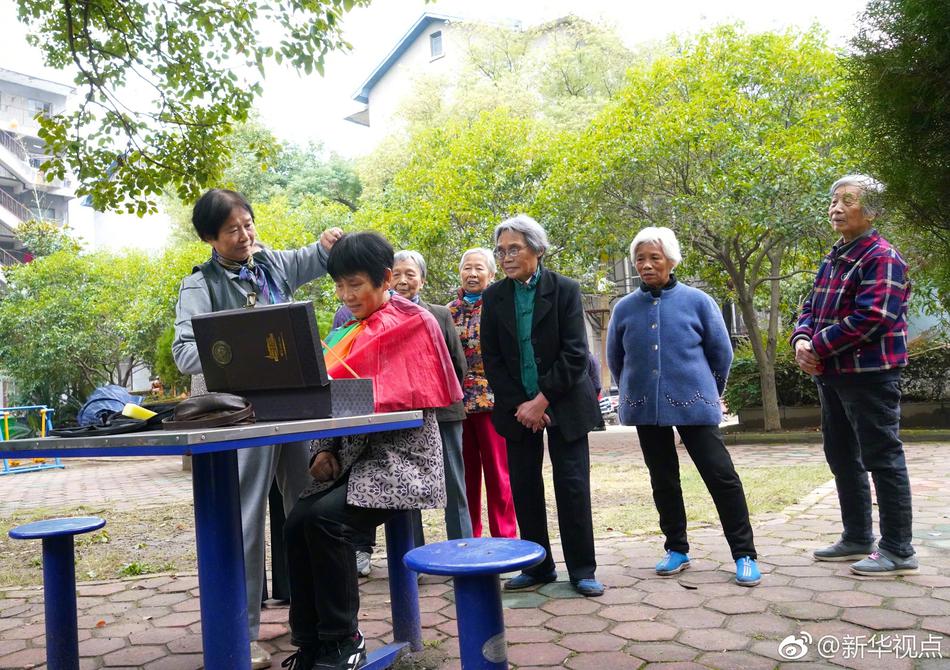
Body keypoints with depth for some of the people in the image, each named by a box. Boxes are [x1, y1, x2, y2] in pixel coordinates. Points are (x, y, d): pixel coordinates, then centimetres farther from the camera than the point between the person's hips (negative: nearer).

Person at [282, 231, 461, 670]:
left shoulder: (411, 324, -6)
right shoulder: (349, 332, 15)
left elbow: (403, 404, -15)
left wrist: (340, 451, -18)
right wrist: (326, 451, -5)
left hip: (399, 456, -6)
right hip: (352, 457, 7)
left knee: (325, 519, -25)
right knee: (296, 524, -14)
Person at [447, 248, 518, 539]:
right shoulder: (450, 311, 12)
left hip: (492, 398, -4)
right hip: (458, 401, 4)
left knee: (498, 473, 1)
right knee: (466, 473, 10)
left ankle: (504, 538, 11)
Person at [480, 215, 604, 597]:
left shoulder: (565, 289, -6)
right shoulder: (494, 296, 2)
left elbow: (575, 353, -11)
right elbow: (491, 358, 0)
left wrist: (543, 400, -16)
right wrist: (519, 405, -9)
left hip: (563, 404, -3)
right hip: (518, 407, 3)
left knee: (572, 486, -1)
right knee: (524, 487, 6)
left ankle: (582, 570, 11)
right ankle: (538, 567, 19)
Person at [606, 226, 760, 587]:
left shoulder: (697, 301, -3)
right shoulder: (625, 308, 3)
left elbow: (721, 352, 5)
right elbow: (615, 358, 16)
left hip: (693, 405, -2)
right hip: (645, 408, 3)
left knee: (721, 476, -4)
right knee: (663, 481, 12)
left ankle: (745, 555, 6)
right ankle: (677, 549, 26)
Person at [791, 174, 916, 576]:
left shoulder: (881, 258, -12)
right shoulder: (832, 259, 16)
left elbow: (871, 317, -23)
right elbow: (811, 308, 16)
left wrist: (818, 347, -17)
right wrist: (802, 339, -5)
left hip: (869, 375, -9)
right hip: (833, 375, 10)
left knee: (882, 459, -3)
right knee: (842, 457, 15)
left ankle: (898, 550, 7)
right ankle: (857, 538, 28)